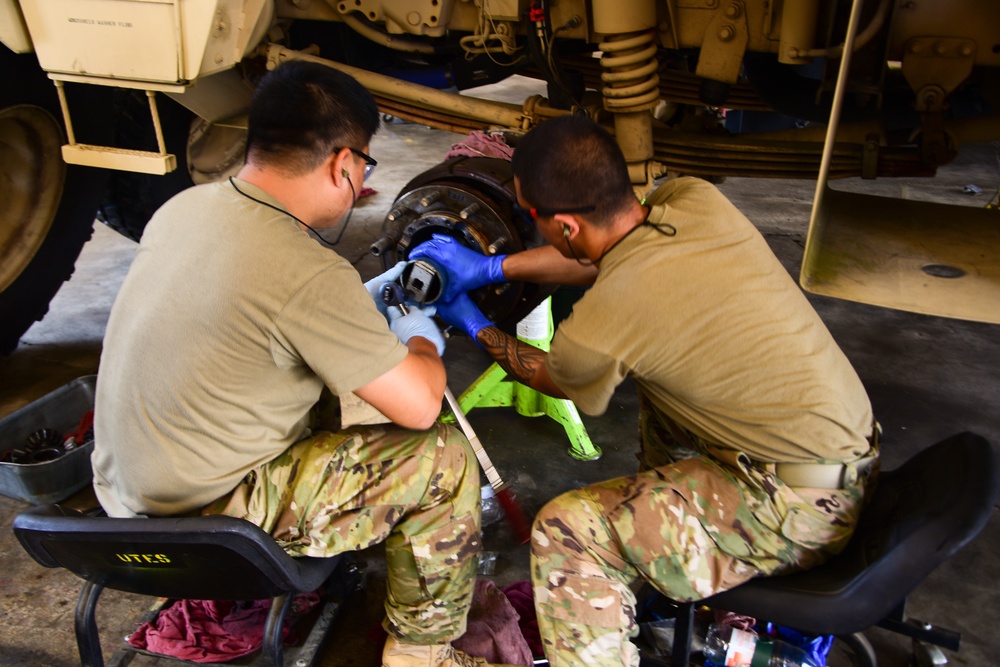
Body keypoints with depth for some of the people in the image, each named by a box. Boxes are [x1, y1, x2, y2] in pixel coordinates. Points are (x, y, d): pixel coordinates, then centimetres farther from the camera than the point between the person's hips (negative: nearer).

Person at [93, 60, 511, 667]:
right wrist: (419, 341, 3)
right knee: (446, 460, -6)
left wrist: (362, 302, 18)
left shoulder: (184, 207, -2)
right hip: (210, 517, -9)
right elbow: (420, 406, -19)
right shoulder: (307, 273, -27)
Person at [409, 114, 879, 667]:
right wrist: (490, 267, 16)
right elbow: (609, 254, 14)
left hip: (800, 512, -8)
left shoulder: (600, 327, -23)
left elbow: (550, 377, 3)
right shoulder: (696, 198, -6)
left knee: (566, 530, -10)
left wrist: (473, 325, 19)